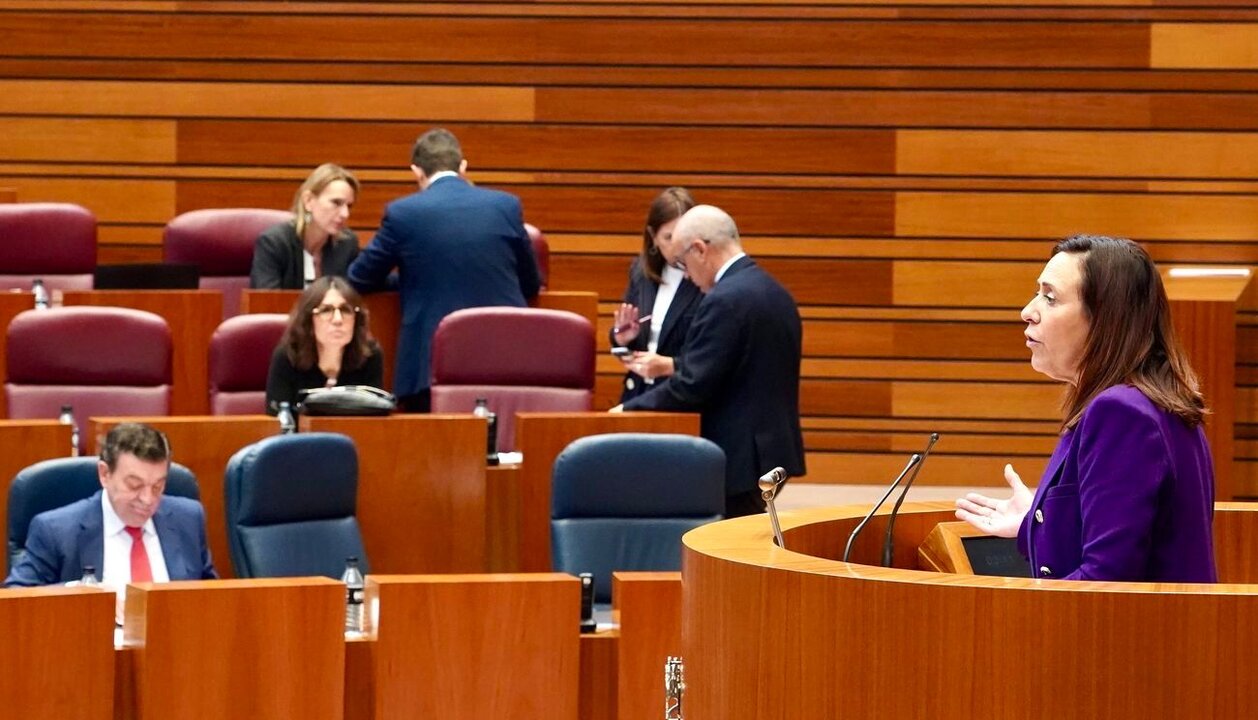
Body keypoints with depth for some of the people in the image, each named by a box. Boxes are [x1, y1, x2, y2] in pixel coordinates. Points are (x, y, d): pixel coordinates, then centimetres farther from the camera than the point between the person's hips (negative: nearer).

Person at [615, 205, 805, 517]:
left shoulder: (724, 300, -17)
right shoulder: (776, 293, 12)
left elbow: (692, 388, -19)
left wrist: (630, 408, -7)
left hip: (739, 457, -9)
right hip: (775, 448, 9)